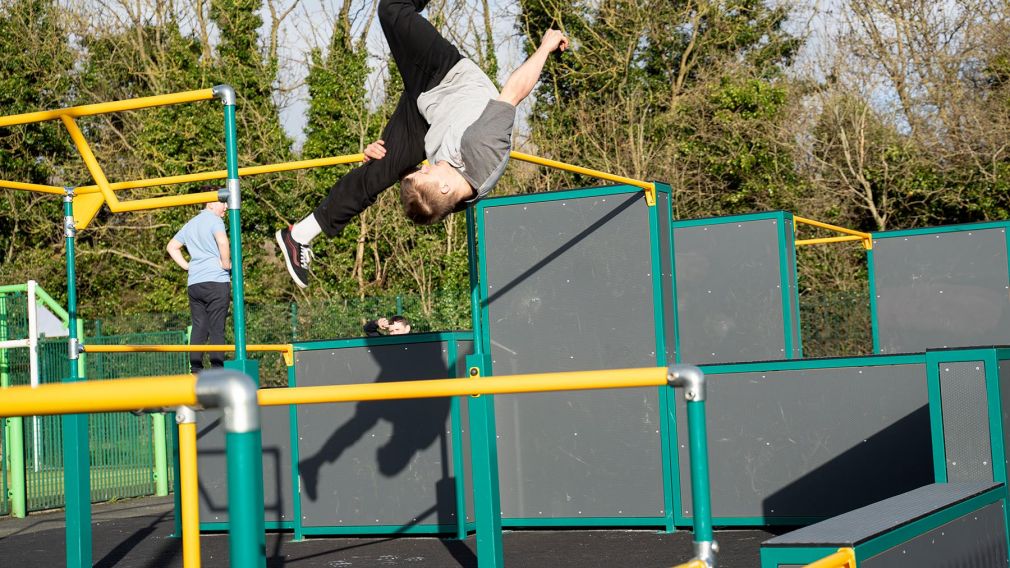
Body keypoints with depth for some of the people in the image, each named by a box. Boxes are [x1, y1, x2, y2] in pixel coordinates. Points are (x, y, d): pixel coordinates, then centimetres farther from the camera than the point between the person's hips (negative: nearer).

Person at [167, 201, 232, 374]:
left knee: (198, 328, 6)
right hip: (216, 281, -7)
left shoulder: (190, 224, 19)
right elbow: (222, 241, -25)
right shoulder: (214, 220, -5)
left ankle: (195, 372, 1)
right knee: (217, 330, -5)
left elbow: (172, 246, 27)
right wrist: (226, 264, -12)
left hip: (193, 283, 7)